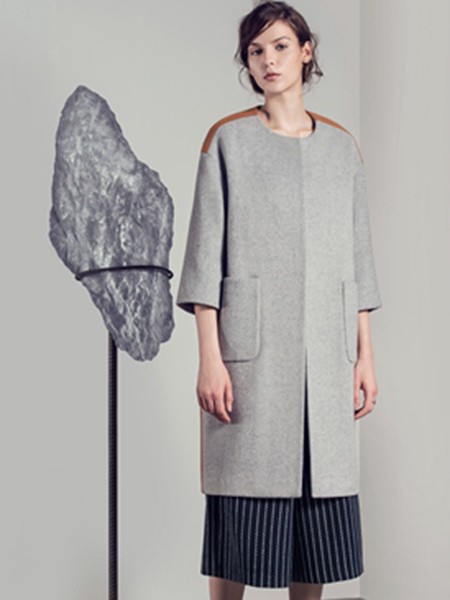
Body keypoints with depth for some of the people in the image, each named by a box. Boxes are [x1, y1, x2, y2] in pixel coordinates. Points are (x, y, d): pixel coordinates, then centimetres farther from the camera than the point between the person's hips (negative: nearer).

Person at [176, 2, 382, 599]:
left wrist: (365, 354, 8)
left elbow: (357, 256, 13)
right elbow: (207, 255, -3)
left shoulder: (343, 147, 13)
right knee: (243, 508, -1)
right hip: (252, 346, -3)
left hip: (325, 348, 4)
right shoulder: (228, 140, 2)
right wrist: (210, 358, -11)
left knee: (321, 502, 7)